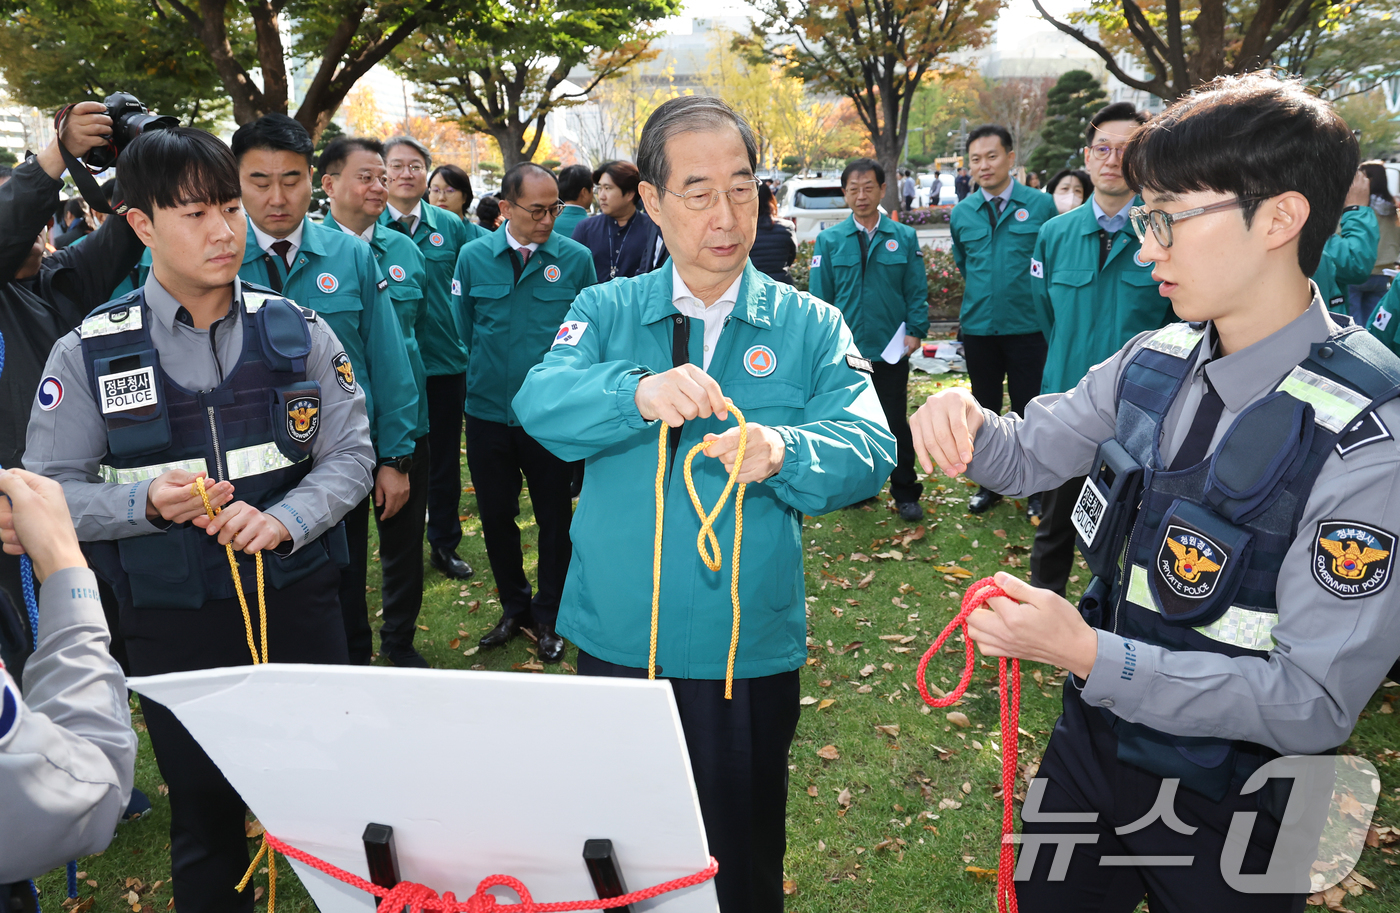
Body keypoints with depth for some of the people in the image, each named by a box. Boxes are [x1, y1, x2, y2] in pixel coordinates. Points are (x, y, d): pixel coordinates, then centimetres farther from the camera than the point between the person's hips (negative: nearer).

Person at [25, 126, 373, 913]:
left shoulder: (298, 331, -2)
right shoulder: (88, 354, -4)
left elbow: (350, 453, -1)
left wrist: (282, 520, -18)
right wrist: (147, 504, -20)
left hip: (299, 602, 1)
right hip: (174, 622, 0)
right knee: (206, 818, 15)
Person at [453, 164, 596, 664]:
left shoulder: (577, 259, -5)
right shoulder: (473, 257, 0)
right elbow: (461, 332, 9)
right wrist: (474, 382, 10)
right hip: (488, 412, 2)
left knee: (554, 516, 9)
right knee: (495, 515, 13)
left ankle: (548, 617, 28)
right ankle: (514, 607, 34)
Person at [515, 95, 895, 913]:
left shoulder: (810, 326, 0)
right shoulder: (607, 311, 2)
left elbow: (869, 451, -12)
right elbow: (541, 402, -16)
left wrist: (783, 452, -33)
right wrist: (638, 393, -36)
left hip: (752, 650, 0)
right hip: (617, 640, 1)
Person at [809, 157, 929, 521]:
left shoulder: (904, 238, 2)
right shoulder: (829, 240, 3)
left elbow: (917, 290, 3)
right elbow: (819, 295, 3)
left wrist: (915, 330, -8)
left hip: (891, 349, -1)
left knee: (896, 423, 5)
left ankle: (905, 494, 17)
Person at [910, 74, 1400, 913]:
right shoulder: (1154, 363, -7)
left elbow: (1315, 703, -24)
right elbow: (1026, 456, 5)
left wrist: (1089, 655, -29)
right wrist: (963, 421, -17)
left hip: (1226, 812, -5)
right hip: (1092, 742, 6)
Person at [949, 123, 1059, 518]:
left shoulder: (1040, 205, -6)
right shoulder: (961, 214, 4)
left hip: (1027, 327, -3)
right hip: (978, 329, 3)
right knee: (985, 410, 13)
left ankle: (1036, 491, 20)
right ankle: (988, 485, 28)